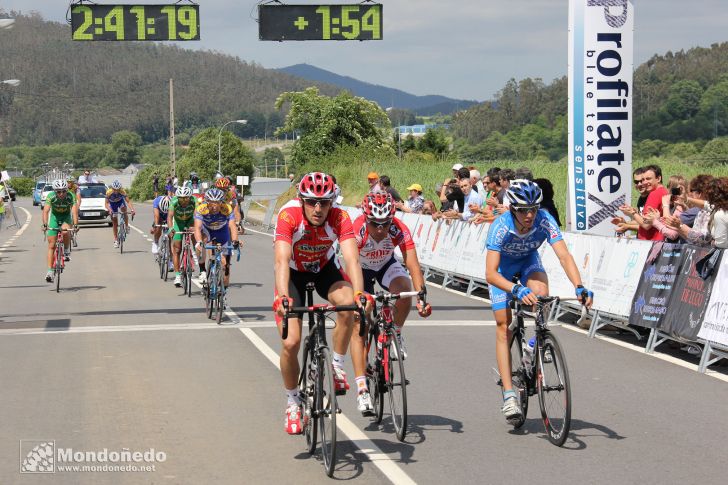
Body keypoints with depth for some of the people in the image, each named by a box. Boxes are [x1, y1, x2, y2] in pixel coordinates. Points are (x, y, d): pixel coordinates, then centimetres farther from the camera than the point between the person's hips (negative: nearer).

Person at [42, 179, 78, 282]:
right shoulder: (51, 196, -26)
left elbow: (74, 211, -35)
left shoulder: (71, 196, -26)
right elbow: (46, 210, -34)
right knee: (51, 245, -7)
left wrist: (75, 225, -49)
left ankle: (66, 252, -8)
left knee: (65, 232, -35)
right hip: (54, 217, 1)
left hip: (66, 217, -1)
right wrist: (45, 224, -48)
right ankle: (50, 271, -5)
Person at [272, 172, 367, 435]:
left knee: (348, 303, -32)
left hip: (325, 268, 1)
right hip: (294, 272, -1)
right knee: (291, 342, -13)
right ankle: (293, 402, 11)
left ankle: (337, 366, -10)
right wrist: (283, 297, -59)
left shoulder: (340, 218, -29)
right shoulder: (289, 215, -33)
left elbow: (352, 258, -39)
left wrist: (359, 293, -56)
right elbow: (282, 260, -43)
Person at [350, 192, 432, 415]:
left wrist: (421, 297, -50)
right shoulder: (357, 230, -35)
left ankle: (396, 334, -3)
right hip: (362, 269, -1)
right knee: (358, 326, -12)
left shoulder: (399, 230, -31)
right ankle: (362, 389, -12)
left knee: (404, 290, -32)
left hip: (387, 265, 1)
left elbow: (413, 265, -36)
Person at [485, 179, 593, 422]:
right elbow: (490, 274, -42)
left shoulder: (545, 220, -32)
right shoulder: (500, 227, -37)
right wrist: (517, 289, -58)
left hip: (529, 261, 2)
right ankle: (509, 394, -6)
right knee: (504, 327, -8)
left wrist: (579, 287, -53)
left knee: (541, 292, -32)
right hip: (503, 267, -2)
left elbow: (564, 255, -38)